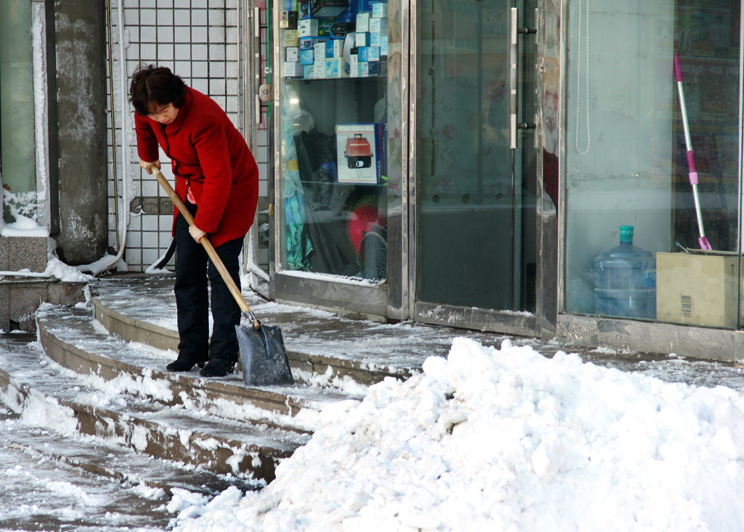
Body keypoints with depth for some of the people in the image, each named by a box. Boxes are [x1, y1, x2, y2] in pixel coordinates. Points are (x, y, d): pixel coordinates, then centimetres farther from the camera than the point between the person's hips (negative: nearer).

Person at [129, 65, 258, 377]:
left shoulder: (204, 118, -33)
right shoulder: (150, 109, -11)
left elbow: (218, 178, -30)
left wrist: (204, 224, -25)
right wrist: (147, 155, 32)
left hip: (231, 190, -7)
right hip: (191, 189, 7)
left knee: (221, 270, -13)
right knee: (187, 272, 4)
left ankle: (223, 355, -12)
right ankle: (191, 351, 9)